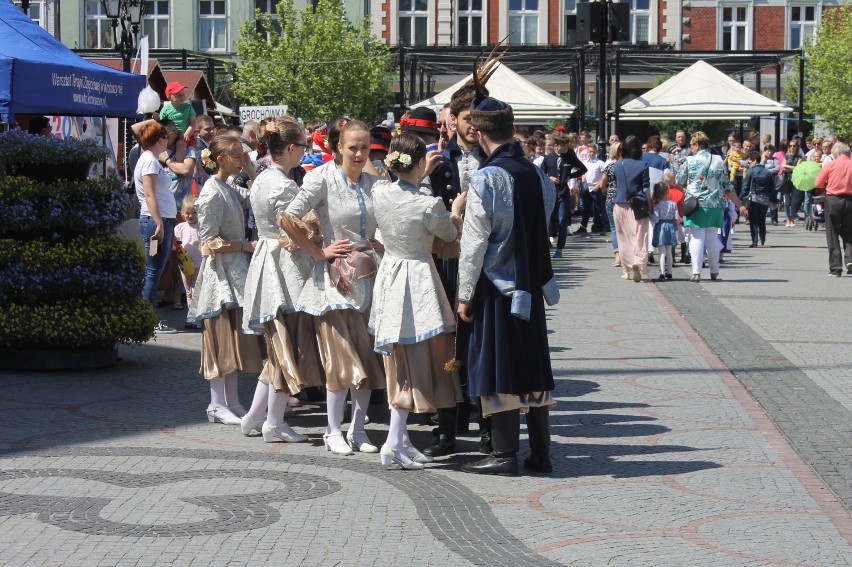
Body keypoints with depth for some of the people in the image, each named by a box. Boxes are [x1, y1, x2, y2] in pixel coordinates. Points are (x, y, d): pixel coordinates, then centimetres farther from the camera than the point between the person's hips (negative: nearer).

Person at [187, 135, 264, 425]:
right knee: (222, 339, -5)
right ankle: (218, 405, 1)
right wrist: (246, 246, -15)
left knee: (234, 339, 10)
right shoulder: (212, 193, -14)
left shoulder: (229, 189, 14)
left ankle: (232, 402, 15)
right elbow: (209, 242, -17)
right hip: (221, 273, -9)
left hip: (235, 271, 9)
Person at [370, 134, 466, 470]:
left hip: (390, 275, 6)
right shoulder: (429, 206, -19)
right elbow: (450, 235, 1)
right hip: (417, 281, -6)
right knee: (415, 359, -1)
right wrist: (457, 210, 19)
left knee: (401, 363, 14)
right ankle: (395, 443, -5)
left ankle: (401, 437, 20)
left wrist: (421, 174, 28)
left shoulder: (380, 193, -4)